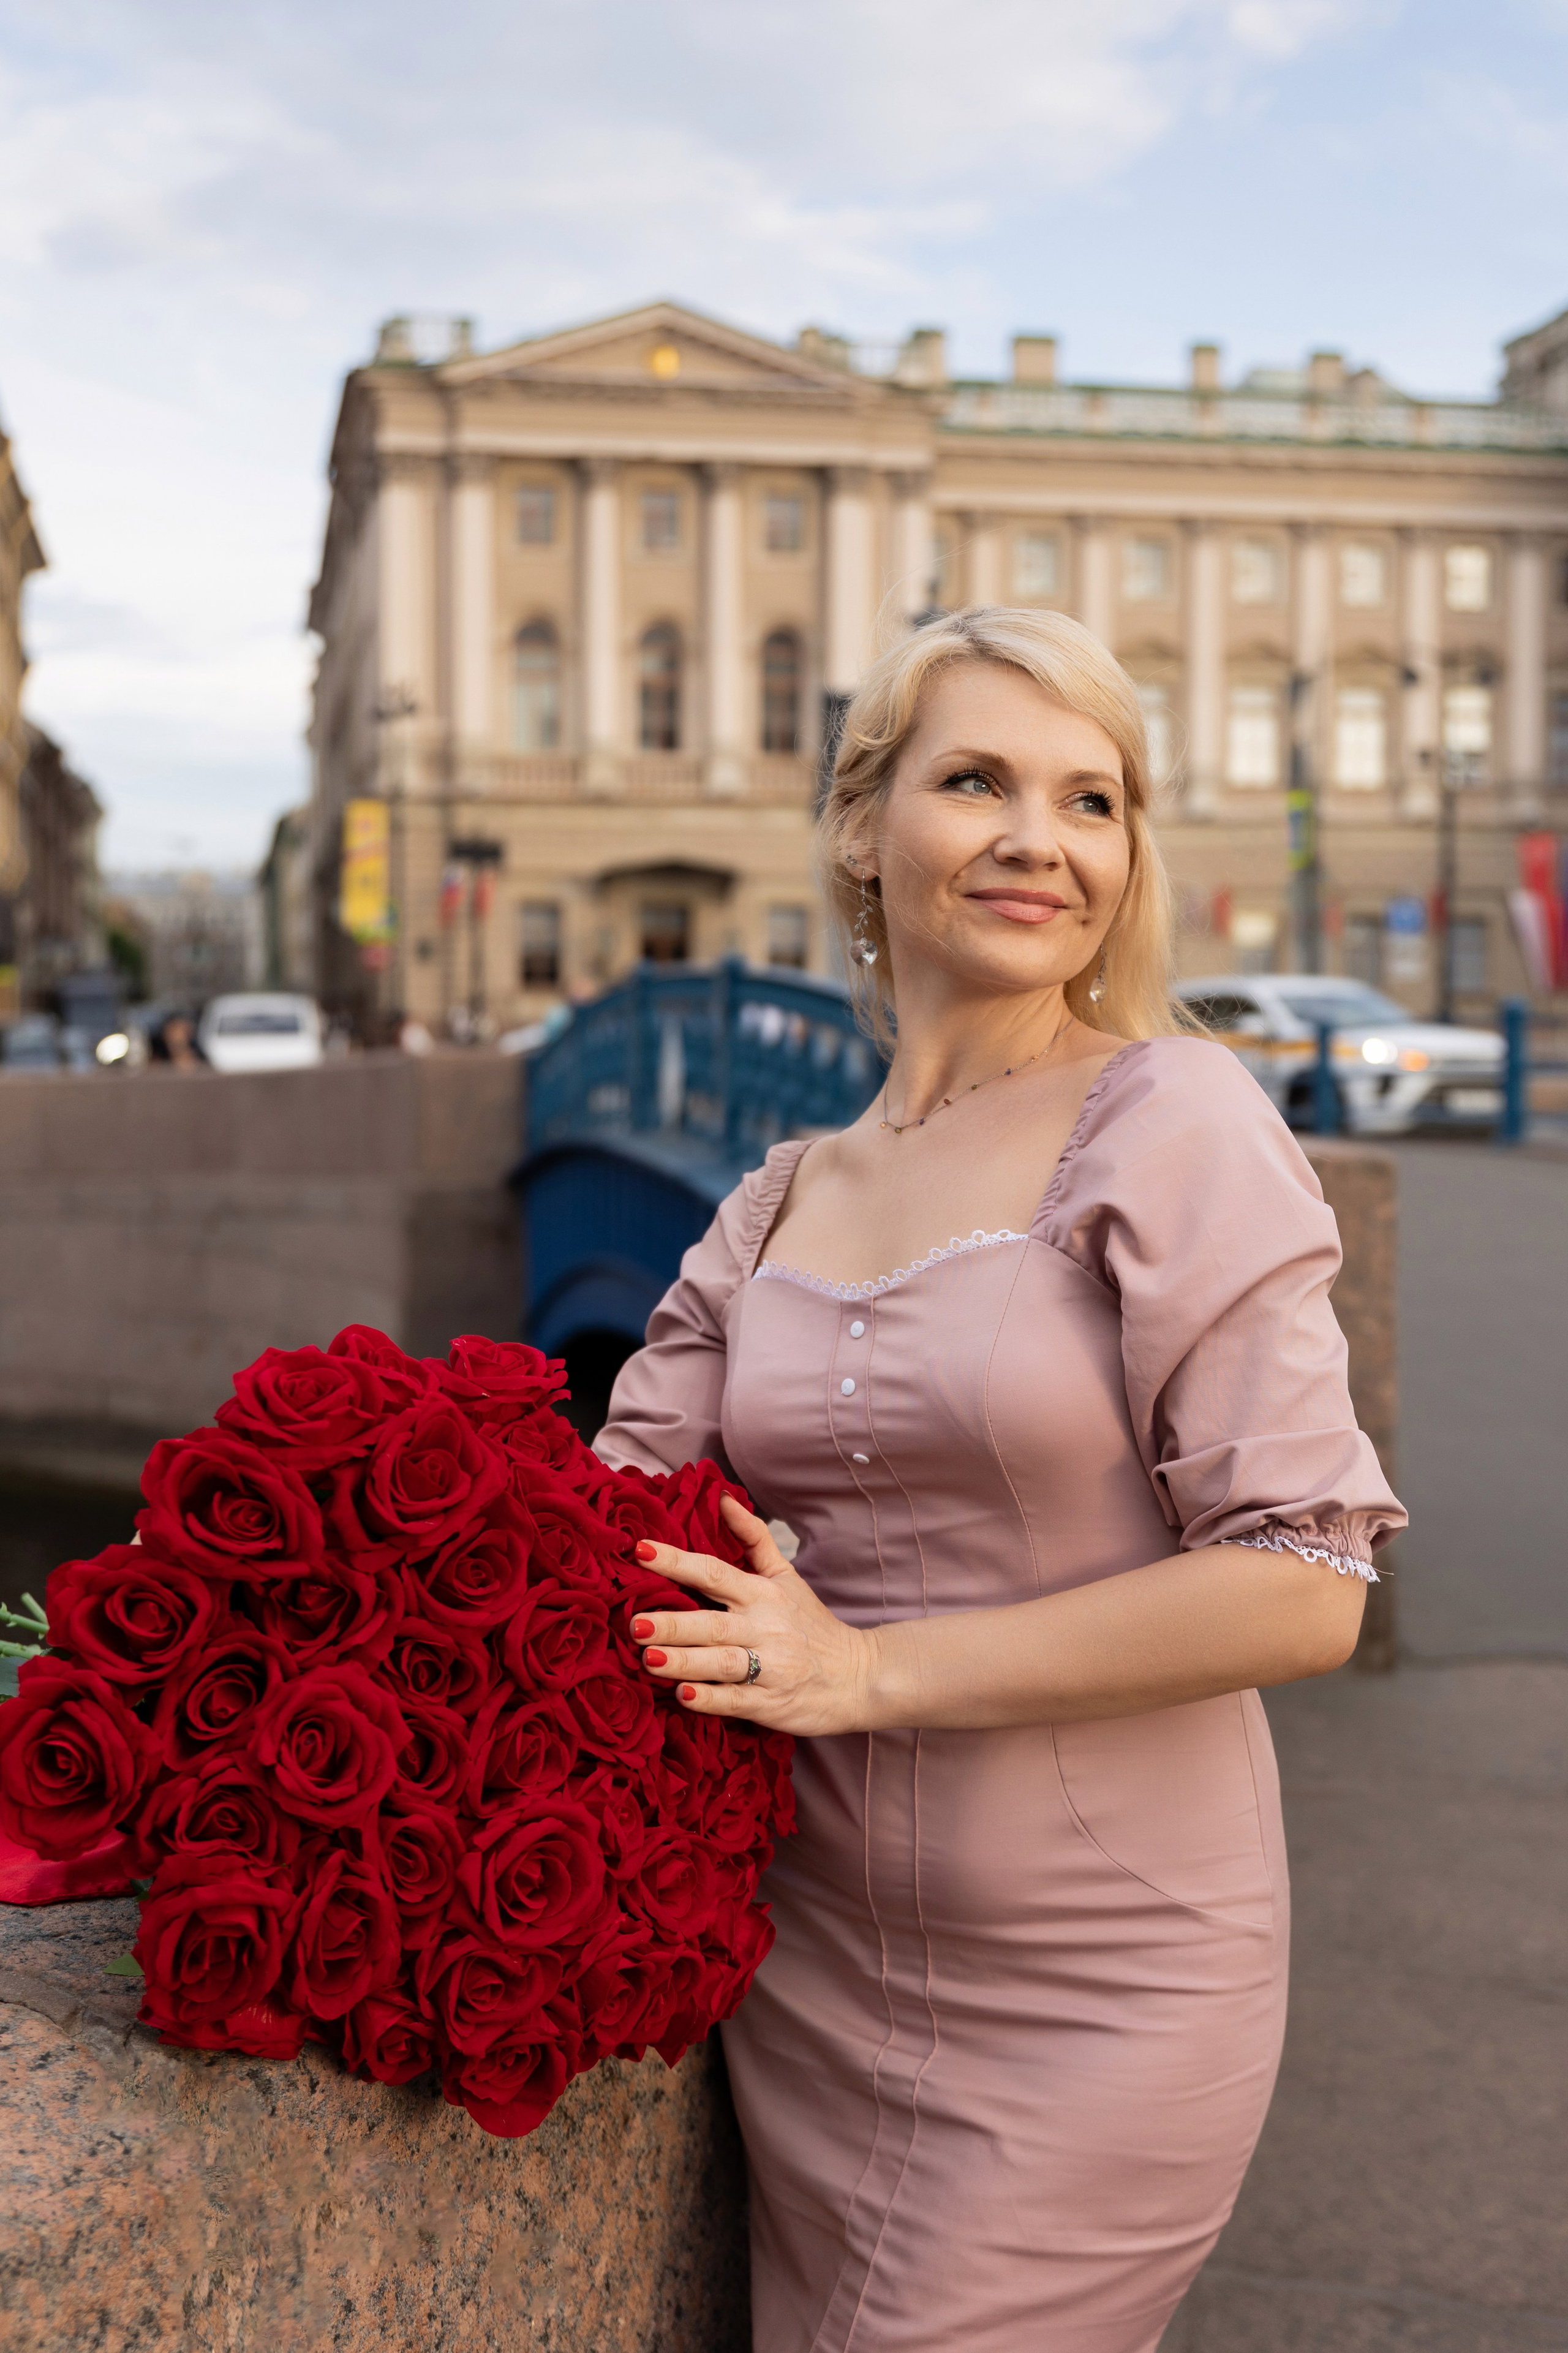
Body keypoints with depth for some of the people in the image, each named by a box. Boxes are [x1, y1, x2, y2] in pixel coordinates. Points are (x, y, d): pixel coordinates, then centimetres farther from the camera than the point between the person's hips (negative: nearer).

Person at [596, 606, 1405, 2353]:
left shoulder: (1172, 1124, -11)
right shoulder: (777, 1208, 7)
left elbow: (1301, 1588, -17)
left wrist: (870, 1669, -17)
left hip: (1099, 1987, -5)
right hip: (812, 1967, 5)